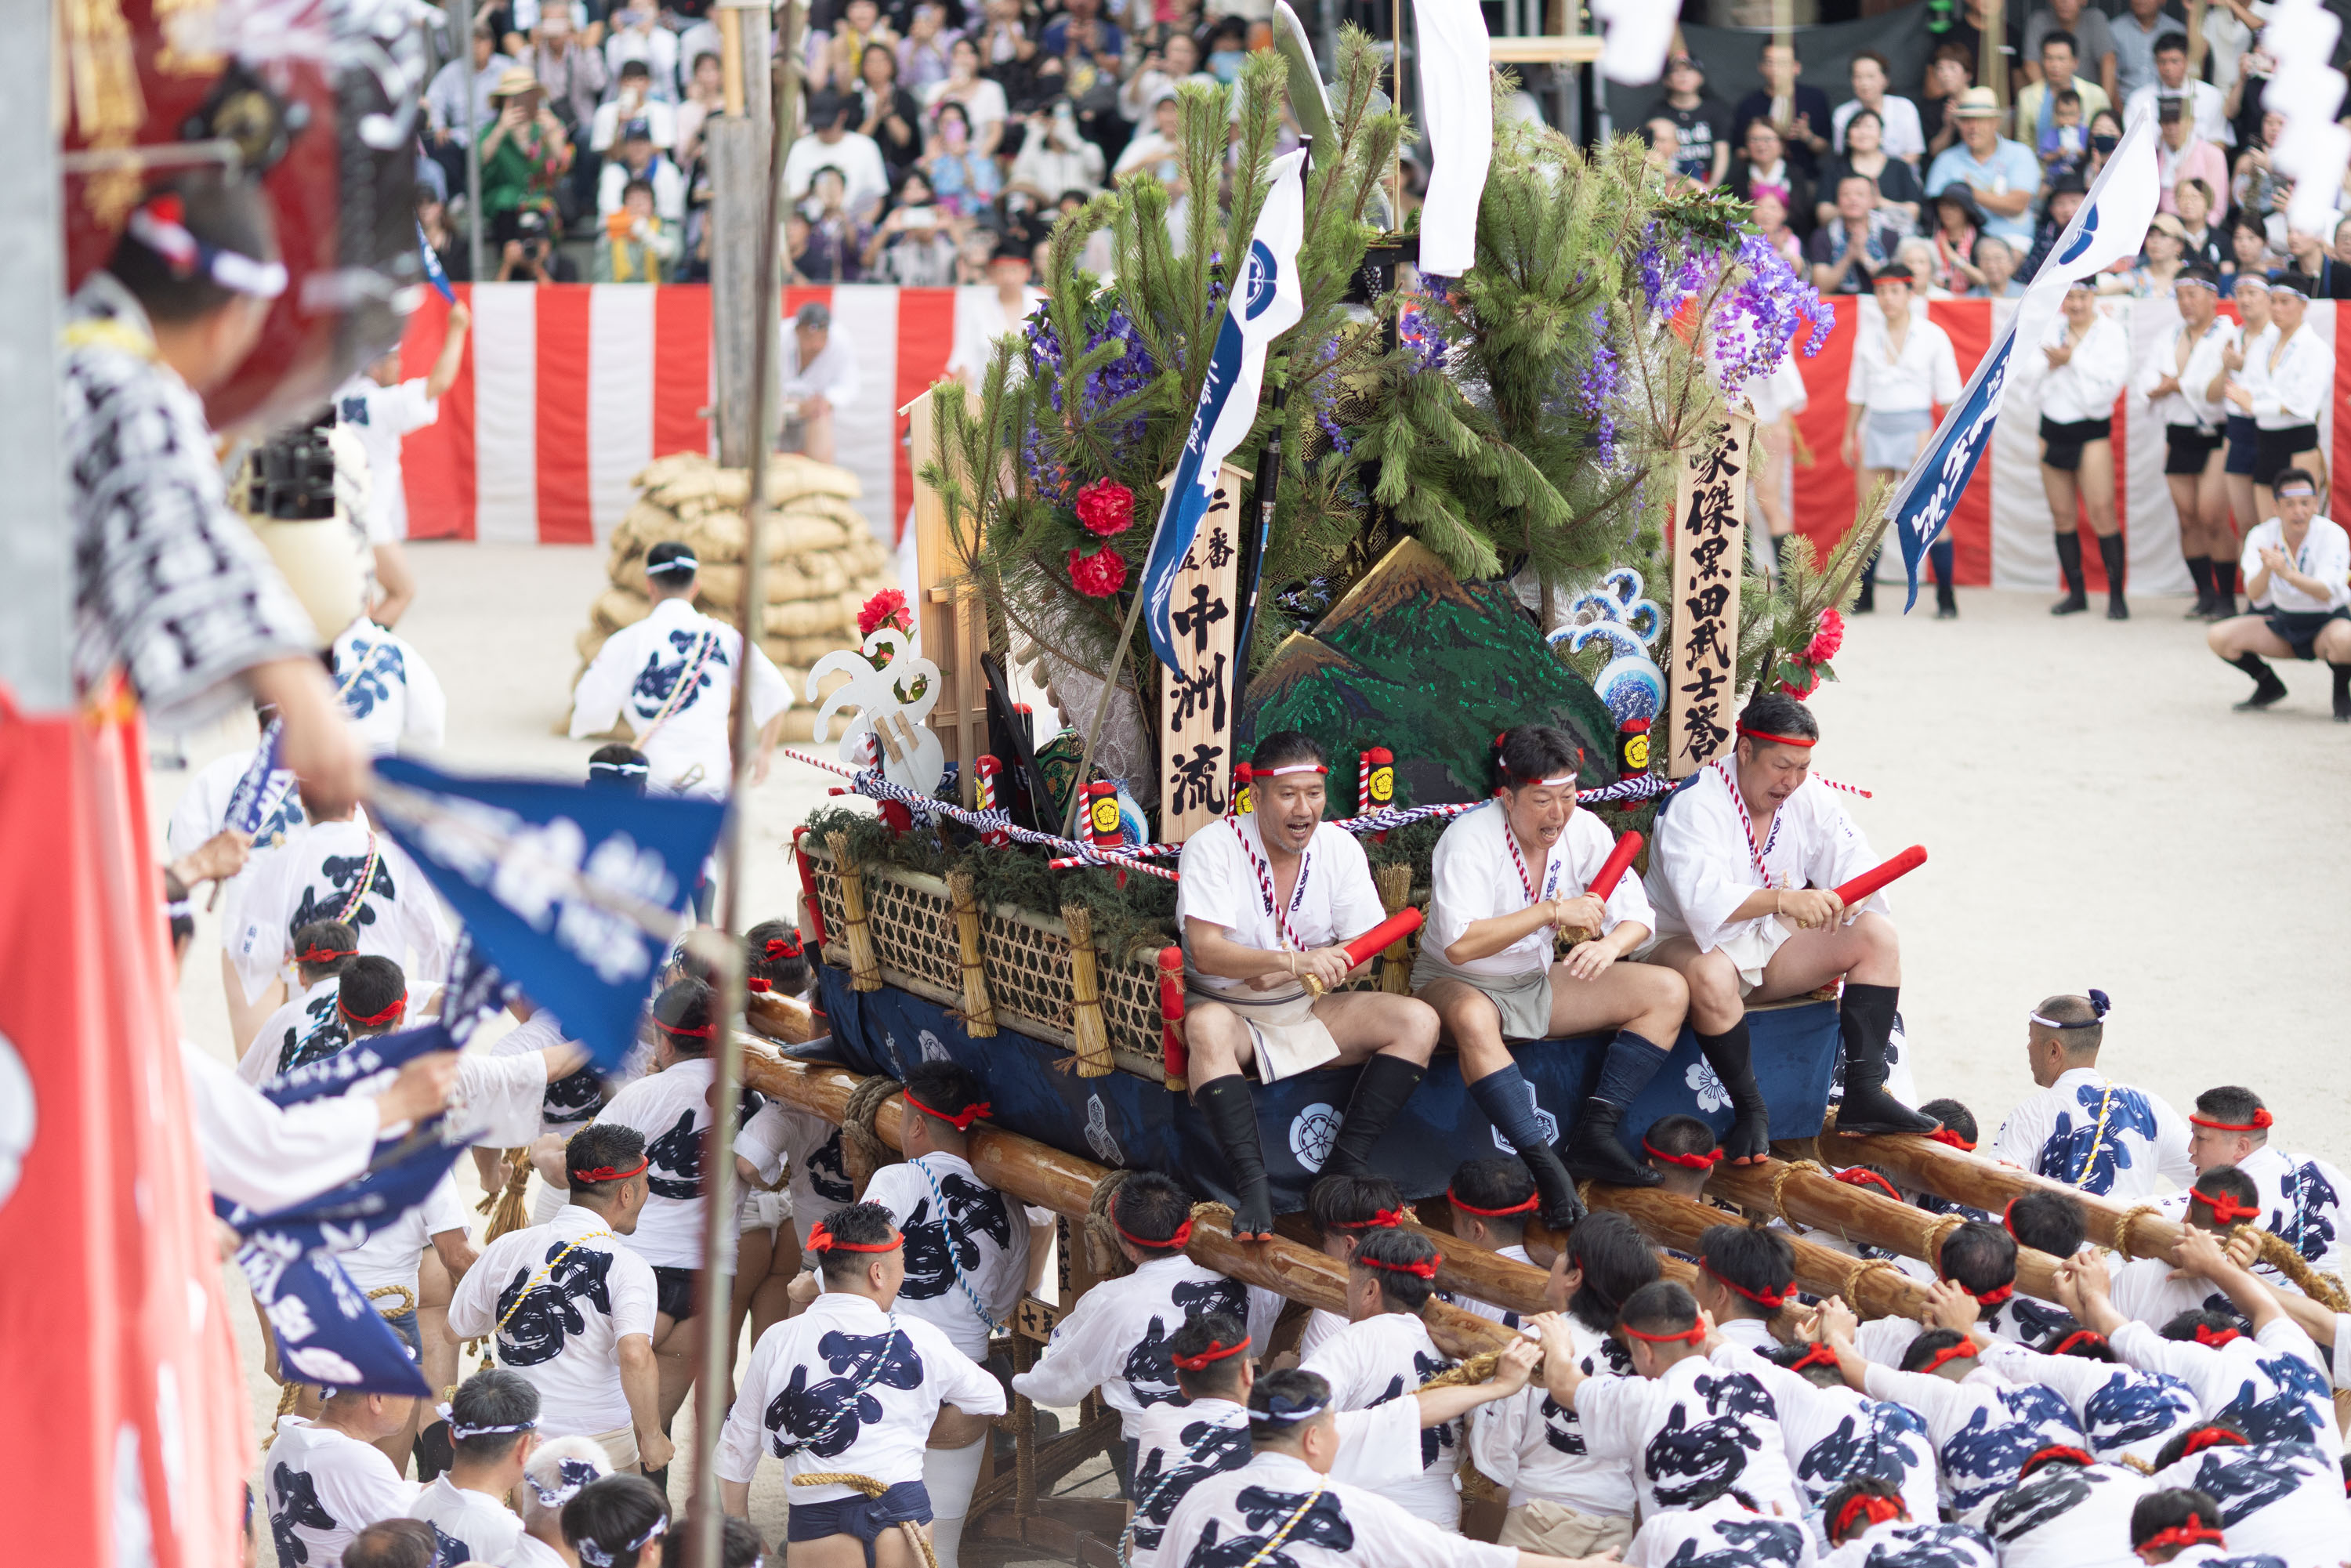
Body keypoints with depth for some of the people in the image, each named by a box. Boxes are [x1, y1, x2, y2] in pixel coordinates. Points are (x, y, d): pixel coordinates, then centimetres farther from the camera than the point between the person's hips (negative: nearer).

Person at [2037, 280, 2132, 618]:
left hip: (2091, 431, -5)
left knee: (2102, 511, -13)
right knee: (2062, 515, 8)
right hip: (2053, 430, 5)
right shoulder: (2052, 329, 8)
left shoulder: (2110, 333, -6)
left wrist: (2072, 359, -16)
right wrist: (2051, 362, -15)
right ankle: (2076, 593, 17)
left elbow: (2112, 378, -19)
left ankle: (2116, 594, -8)